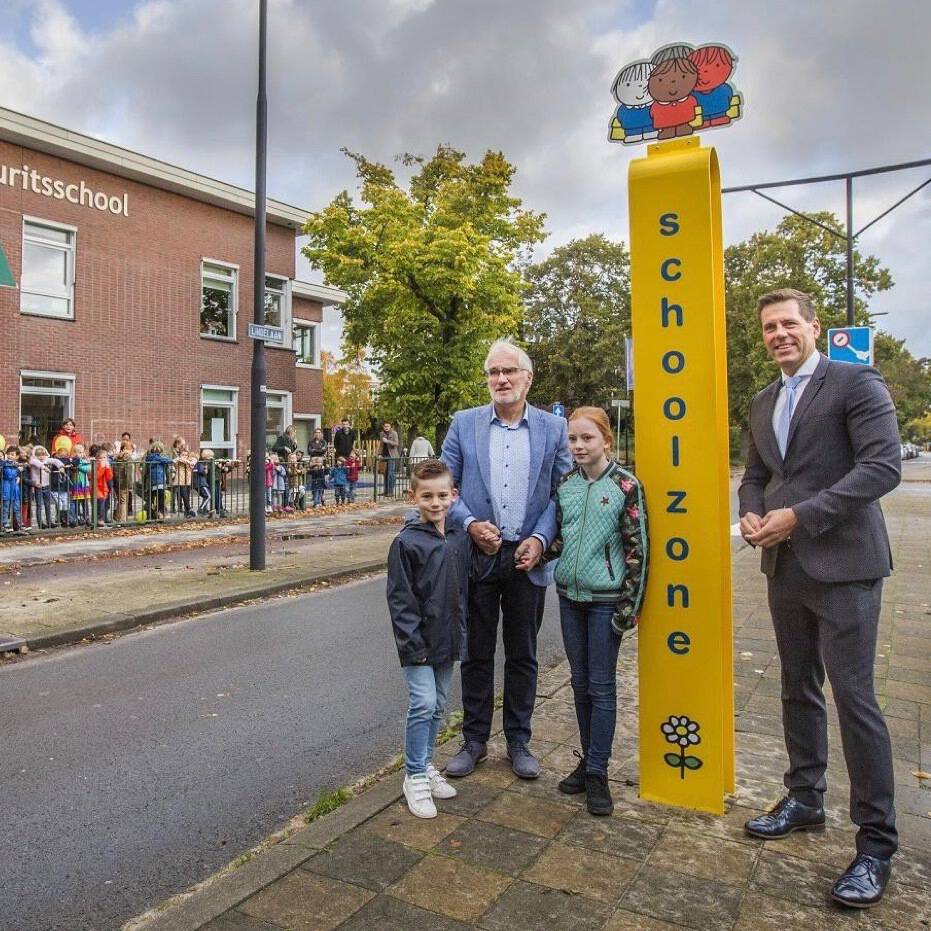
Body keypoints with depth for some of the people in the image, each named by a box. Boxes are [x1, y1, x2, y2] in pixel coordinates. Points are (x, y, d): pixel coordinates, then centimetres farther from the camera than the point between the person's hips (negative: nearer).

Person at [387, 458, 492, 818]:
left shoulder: (460, 538, 3)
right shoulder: (406, 542, -15)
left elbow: (473, 573, 13)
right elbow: (399, 598, -14)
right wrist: (412, 643, -16)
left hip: (448, 638, 6)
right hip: (419, 642, -6)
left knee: (438, 706, 16)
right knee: (423, 704, -7)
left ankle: (426, 764, 34)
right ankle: (415, 776, 11)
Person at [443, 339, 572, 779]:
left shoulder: (553, 428, 2)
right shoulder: (464, 424, 2)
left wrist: (541, 538, -10)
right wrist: (469, 523, -13)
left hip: (527, 558, 0)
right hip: (477, 554, 0)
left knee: (523, 655, 12)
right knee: (476, 653, 11)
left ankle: (518, 741, 29)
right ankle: (474, 740, 27)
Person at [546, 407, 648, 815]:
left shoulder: (625, 485, -9)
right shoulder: (565, 483, 5)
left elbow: (637, 548, -9)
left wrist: (630, 605, -11)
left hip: (606, 598, -5)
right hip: (570, 595, 5)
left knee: (602, 686, 3)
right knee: (580, 683, 14)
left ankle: (597, 773, 14)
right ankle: (588, 758, 28)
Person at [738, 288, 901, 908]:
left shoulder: (857, 382, -7)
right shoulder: (764, 404, 15)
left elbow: (884, 465, -17)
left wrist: (800, 515, -21)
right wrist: (751, 514, -3)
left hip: (842, 565, -7)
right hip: (785, 566, 7)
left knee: (855, 698, -3)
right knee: (799, 691, 16)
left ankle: (876, 844, 12)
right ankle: (806, 800, 33)